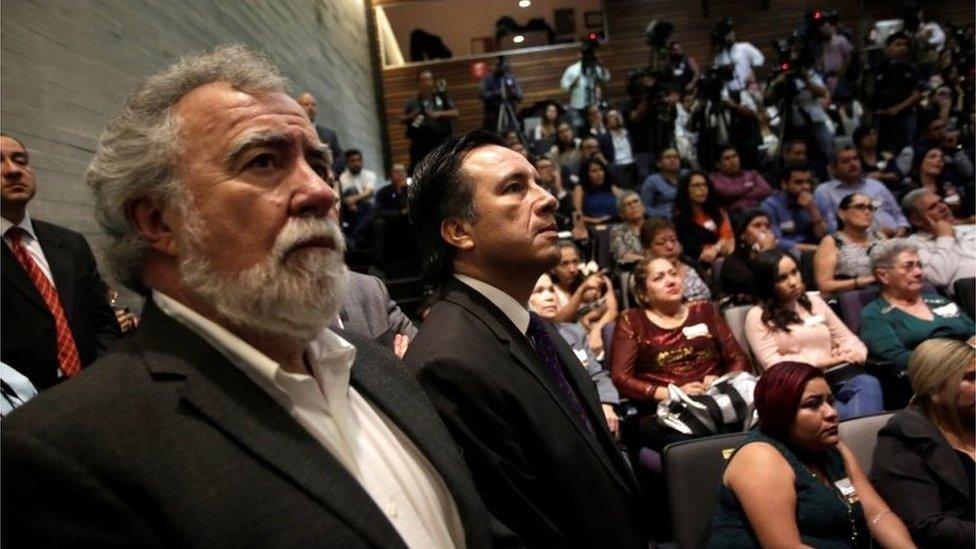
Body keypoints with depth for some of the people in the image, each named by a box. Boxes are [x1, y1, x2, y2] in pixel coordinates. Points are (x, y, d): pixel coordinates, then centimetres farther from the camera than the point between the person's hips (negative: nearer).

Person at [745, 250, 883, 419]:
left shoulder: (814, 301, 24)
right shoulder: (757, 316, 6)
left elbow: (848, 338, 22)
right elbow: (773, 365, -5)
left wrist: (855, 352, -2)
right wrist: (820, 360, -7)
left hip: (837, 374, 5)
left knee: (868, 384, -32)